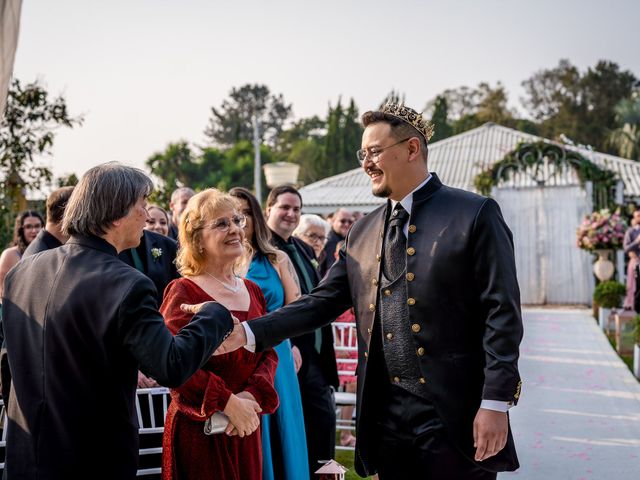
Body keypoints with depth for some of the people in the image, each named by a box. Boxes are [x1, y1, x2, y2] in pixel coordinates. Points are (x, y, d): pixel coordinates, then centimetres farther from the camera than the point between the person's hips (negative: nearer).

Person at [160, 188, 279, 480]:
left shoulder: (253, 292, 10)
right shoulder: (182, 292, -10)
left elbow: (268, 353, 6)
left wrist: (252, 395, -11)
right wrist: (228, 403, -19)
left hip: (246, 428, 6)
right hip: (198, 430, -6)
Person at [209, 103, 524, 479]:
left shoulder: (474, 215, -6)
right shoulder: (363, 232, 11)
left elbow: (501, 313, -9)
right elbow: (323, 302, 9)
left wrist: (495, 403, -15)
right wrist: (248, 333, -2)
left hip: (456, 416, -5)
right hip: (386, 417, 5)